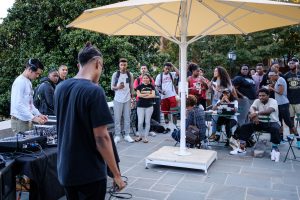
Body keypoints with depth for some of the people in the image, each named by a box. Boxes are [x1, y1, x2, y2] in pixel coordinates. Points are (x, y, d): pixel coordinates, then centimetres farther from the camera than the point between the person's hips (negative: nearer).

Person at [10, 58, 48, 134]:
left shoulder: (28, 82, 12)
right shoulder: (20, 82, -14)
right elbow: (18, 104, -21)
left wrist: (39, 114, 8)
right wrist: (33, 117, -21)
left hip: (27, 120, 8)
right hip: (20, 121, -8)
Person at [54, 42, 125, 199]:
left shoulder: (60, 88, 2)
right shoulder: (94, 91, -20)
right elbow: (101, 137, -21)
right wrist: (116, 174, -12)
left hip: (65, 170, 7)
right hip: (90, 172, -7)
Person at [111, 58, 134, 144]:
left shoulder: (130, 75, 4)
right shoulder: (115, 74, -1)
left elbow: (131, 87, 11)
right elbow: (112, 87, 1)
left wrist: (132, 97, 9)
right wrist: (118, 87, -19)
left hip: (127, 99, 2)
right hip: (118, 99, -2)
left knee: (127, 118, 6)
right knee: (117, 118, 1)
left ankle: (127, 135, 14)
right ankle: (117, 135, 8)